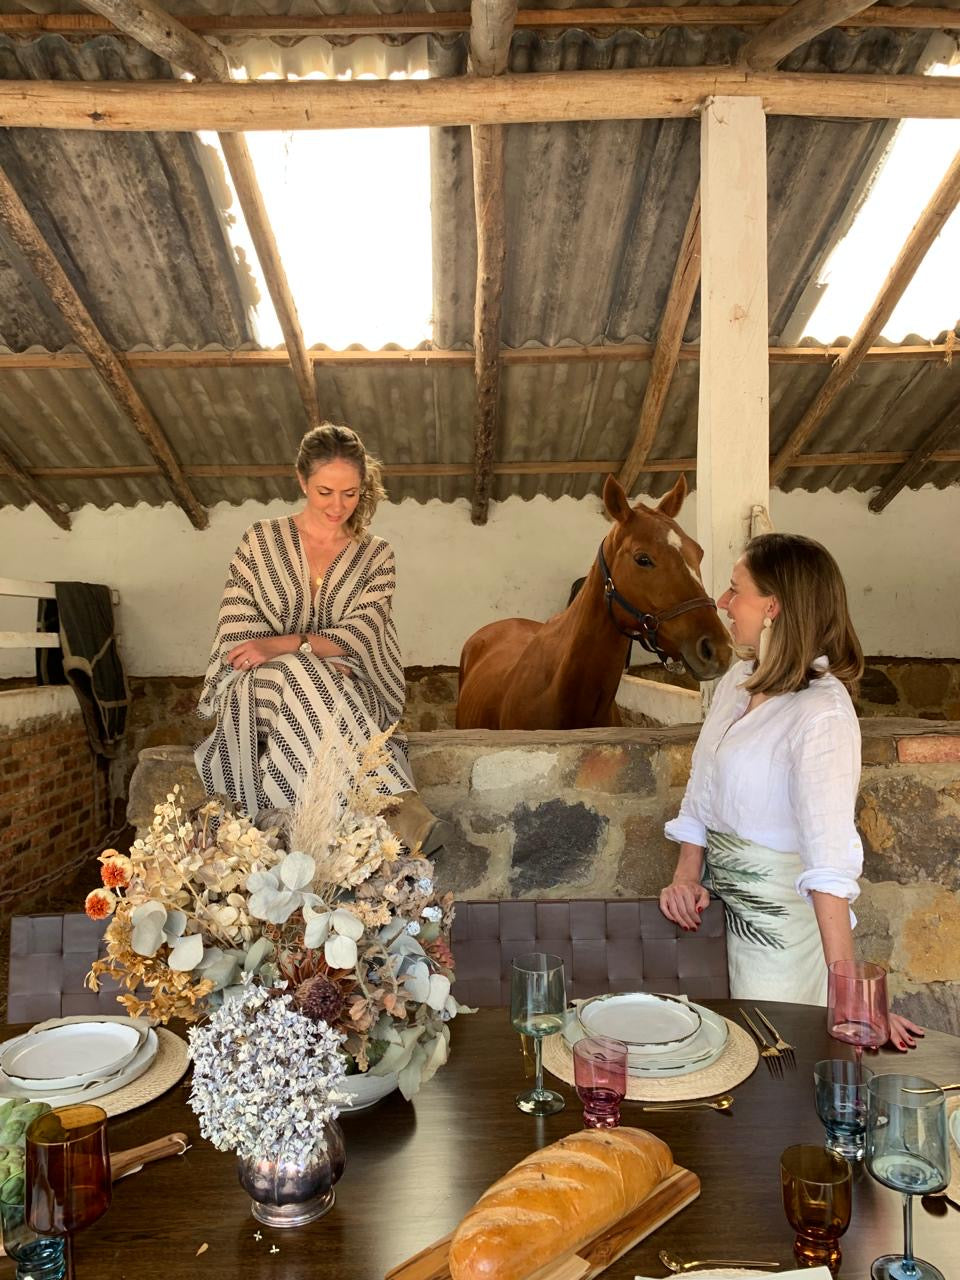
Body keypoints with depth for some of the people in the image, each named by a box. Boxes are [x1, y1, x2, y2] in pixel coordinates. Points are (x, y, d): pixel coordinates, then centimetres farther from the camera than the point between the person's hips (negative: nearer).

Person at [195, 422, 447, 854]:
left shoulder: (376, 555, 8)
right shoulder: (261, 540, 7)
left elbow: (358, 638, -7)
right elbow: (237, 635, -1)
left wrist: (282, 645, -22)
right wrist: (317, 659, -16)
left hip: (346, 696, 0)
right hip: (260, 691, 0)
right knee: (298, 673, -35)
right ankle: (393, 799, -41)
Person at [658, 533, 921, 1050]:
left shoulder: (822, 712, -25)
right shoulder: (736, 682, 0)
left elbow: (830, 859, -32)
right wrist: (686, 873, -6)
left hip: (781, 913, -7)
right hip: (728, 901, 7)